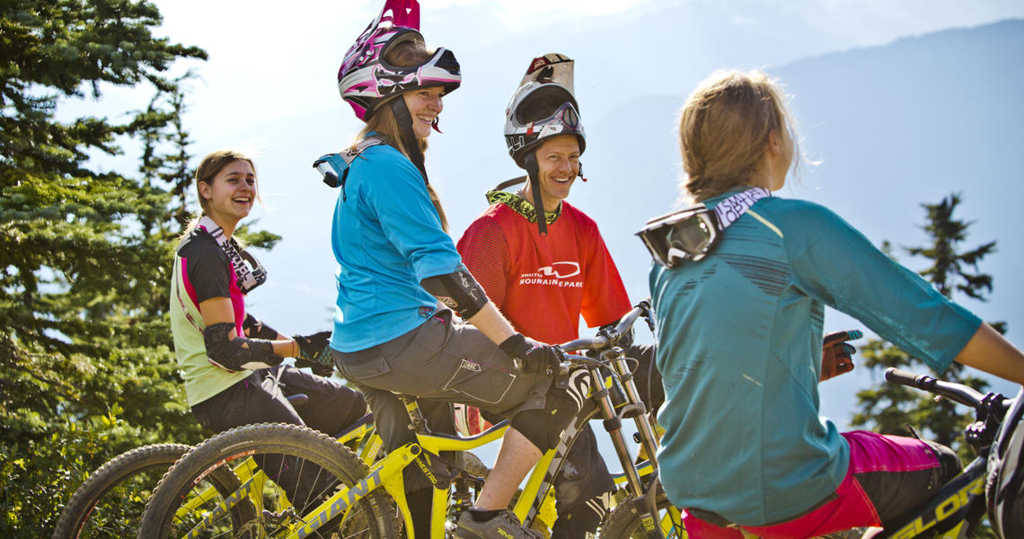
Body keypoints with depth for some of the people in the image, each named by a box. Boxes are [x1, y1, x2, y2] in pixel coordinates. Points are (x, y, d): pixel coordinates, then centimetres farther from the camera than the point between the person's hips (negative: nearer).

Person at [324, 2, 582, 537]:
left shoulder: (361, 165, 18)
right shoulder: (388, 166, -15)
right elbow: (441, 269, -23)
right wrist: (515, 342, -23)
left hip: (360, 349, 11)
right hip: (399, 344, -11)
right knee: (554, 384, -7)